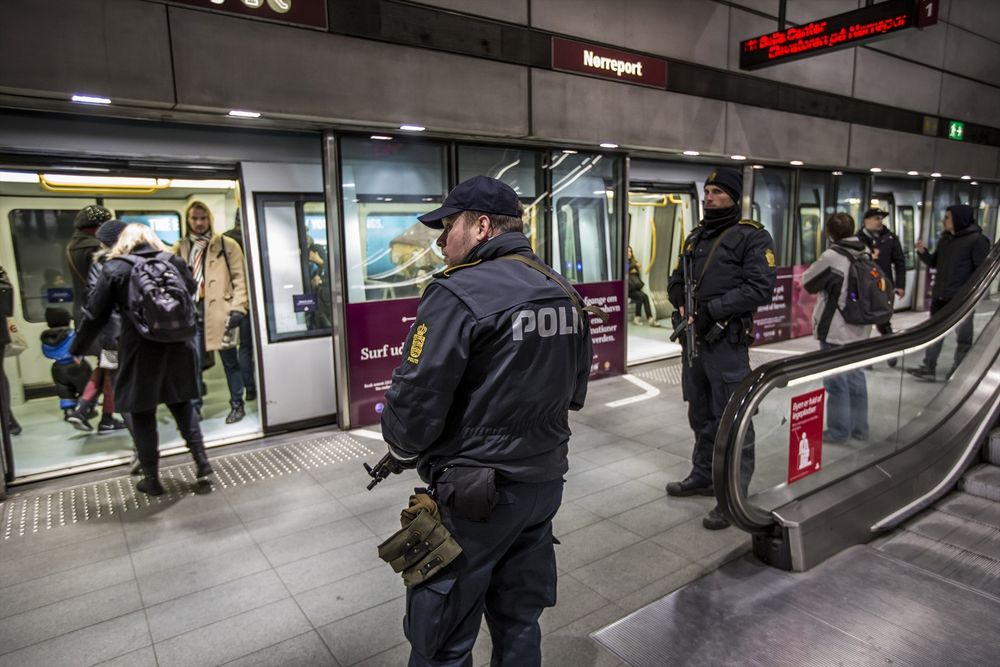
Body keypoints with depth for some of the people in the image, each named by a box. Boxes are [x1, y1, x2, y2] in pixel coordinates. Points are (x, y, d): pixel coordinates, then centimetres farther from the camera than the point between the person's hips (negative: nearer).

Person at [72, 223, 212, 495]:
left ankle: (151, 478, 18)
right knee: (182, 405, 18)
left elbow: (96, 315, -1)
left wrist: (77, 348, 12)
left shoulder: (115, 268, -4)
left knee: (142, 414, 9)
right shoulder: (174, 262, 4)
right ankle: (202, 462, 13)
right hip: (177, 347, 3)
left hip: (140, 351, -3)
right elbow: (192, 293, 19)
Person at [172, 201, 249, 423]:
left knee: (230, 360, 6)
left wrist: (238, 308, -11)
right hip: (191, 312, 3)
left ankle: (237, 404, 18)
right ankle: (194, 407, 17)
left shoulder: (226, 245, 2)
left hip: (219, 310, -3)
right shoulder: (179, 249, 11)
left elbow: (239, 277, -2)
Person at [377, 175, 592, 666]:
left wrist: (403, 452, 1)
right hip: (546, 481, 8)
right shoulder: (564, 294, 6)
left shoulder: (458, 295, -19)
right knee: (520, 625, 23)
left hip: (474, 496, -7)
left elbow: (415, 400, -20)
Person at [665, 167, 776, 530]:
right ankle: (703, 476, 35)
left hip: (727, 342, -8)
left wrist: (711, 309, -20)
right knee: (701, 416, 19)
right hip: (694, 339, 8)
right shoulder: (696, 237, 17)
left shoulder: (752, 236, -6)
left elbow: (760, 287, -17)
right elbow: (676, 280, 18)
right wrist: (681, 302, -4)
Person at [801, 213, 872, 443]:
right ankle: (859, 428, 25)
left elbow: (809, 282, -8)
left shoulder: (832, 256, -17)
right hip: (859, 329, 7)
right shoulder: (866, 253, 5)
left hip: (836, 331, -7)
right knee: (855, 377, 16)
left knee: (836, 380, 2)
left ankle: (839, 430, 10)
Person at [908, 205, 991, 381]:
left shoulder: (977, 240, -11)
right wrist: (923, 252, -3)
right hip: (939, 296, 7)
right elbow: (934, 263, 16)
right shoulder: (944, 239, 9)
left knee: (963, 337, 8)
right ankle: (928, 368, 15)